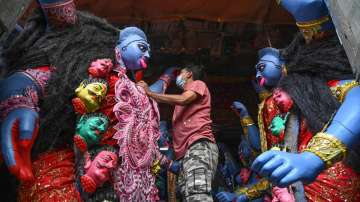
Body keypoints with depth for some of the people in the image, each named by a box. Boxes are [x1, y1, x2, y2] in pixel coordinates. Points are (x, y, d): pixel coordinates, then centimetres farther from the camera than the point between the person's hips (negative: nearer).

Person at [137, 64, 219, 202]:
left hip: (199, 144, -8)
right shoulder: (181, 99, 38)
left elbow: (183, 100, -6)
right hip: (185, 151, 9)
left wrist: (149, 93, -1)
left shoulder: (198, 84, 13)